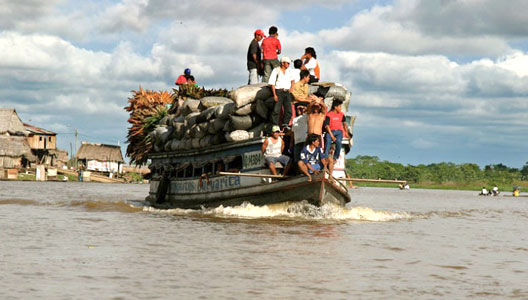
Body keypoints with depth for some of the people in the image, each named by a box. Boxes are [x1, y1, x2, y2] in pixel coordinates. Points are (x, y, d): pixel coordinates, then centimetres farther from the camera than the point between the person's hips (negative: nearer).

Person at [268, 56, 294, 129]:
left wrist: (291, 88, 11)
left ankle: (285, 124, 9)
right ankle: (275, 125, -7)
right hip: (279, 91, -5)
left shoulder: (289, 70, 12)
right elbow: (272, 83, -4)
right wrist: (274, 94, -11)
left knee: (288, 110, -1)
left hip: (287, 92, 5)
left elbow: (292, 79, 29)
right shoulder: (276, 71, -2)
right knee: (276, 110, -10)